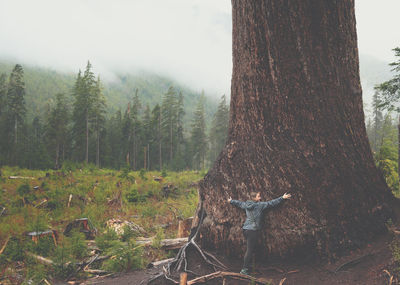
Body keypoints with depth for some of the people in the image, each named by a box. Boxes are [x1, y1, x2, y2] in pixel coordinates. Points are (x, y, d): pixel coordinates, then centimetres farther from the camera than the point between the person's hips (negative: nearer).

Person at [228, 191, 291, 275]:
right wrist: (282, 198, -1)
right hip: (253, 230, -8)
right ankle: (244, 269, -1)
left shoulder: (246, 205, 8)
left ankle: (246, 267, 21)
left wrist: (231, 201, 45)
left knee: (249, 249, 17)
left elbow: (239, 203, 25)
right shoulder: (260, 205, -11)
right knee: (250, 250, -3)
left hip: (246, 230, 8)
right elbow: (271, 203, -8)